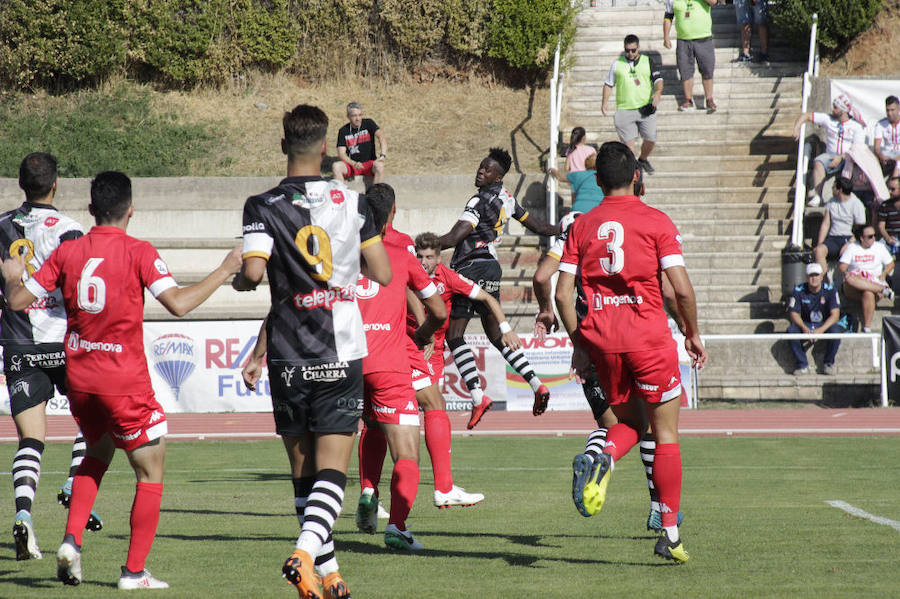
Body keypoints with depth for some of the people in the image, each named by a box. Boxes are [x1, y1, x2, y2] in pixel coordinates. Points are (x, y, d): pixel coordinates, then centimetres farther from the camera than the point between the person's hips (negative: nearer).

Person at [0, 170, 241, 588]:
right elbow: (178, 304, -19)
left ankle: (71, 541, 9)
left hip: (79, 377, 5)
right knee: (151, 472, 7)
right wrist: (223, 273, -8)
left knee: (98, 453, 28)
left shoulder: (67, 252, 1)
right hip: (125, 379, -5)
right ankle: (134, 572, 3)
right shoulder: (139, 253, -10)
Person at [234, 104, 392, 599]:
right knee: (332, 472, -2)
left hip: (289, 358, 0)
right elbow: (383, 274, 6)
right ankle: (306, 552, -24)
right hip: (343, 353, 0)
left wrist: (238, 280, 6)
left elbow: (254, 271, -18)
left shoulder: (262, 207, -4)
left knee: (303, 473, 13)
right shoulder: (352, 201, 1)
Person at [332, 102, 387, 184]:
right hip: (351, 164, 1)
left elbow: (380, 136, -17)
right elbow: (341, 153, -4)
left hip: (369, 163, -1)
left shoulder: (368, 124, -1)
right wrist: (354, 164, -23)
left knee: (379, 166, -34)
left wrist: (382, 155, -35)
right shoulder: (343, 131, 2)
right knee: (336, 166, -28)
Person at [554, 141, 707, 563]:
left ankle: (602, 460, -15)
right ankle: (669, 534, 6)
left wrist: (579, 344, 12)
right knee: (666, 436, 8)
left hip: (601, 338, 3)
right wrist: (693, 333, 7)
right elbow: (682, 289, -8)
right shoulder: (656, 222, -2)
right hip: (649, 335, -3)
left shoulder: (581, 226, 6)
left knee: (629, 423, 20)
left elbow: (562, 293, 3)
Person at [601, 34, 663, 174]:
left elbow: (658, 80, 3)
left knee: (650, 139, -1)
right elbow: (608, 84, 14)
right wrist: (604, 103, 3)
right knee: (628, 141, -5)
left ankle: (643, 160, 27)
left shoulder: (649, 62, 6)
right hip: (624, 109, 0)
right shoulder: (617, 64, 7)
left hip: (645, 108, 0)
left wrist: (658, 93, -18)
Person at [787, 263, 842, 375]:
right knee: (791, 330, -30)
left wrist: (821, 330, -32)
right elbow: (793, 314, -9)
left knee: (835, 330, -34)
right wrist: (804, 328, -29)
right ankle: (802, 365, -18)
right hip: (806, 324, 1)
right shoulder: (799, 291, -7)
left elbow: (835, 315, -17)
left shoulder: (830, 290, -10)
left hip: (826, 324, -1)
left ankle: (828, 363, -12)